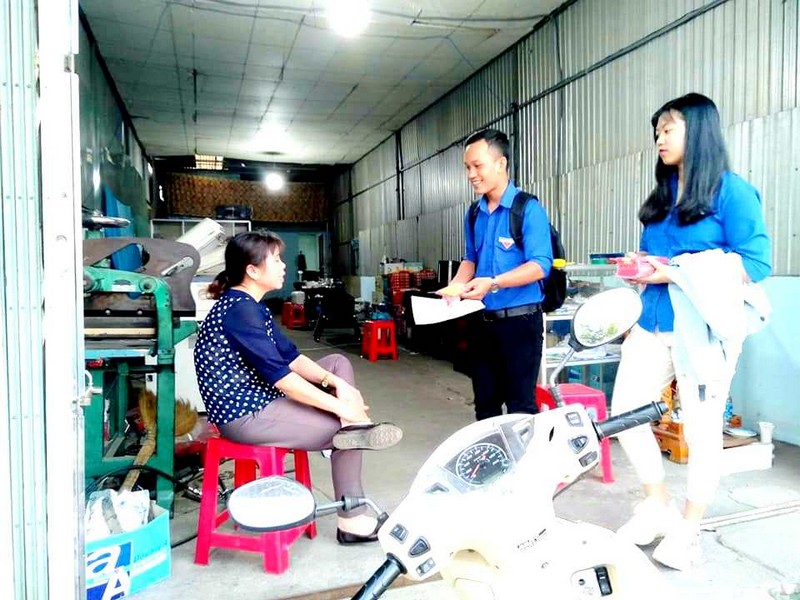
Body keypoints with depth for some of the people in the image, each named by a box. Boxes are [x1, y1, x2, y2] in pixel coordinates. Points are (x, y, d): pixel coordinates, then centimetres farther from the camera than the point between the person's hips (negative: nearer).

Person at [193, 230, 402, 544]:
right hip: (246, 416, -10)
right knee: (344, 425, -4)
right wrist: (340, 406, -22)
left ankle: (357, 428, -12)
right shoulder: (240, 309, -21)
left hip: (260, 397, 10)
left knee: (339, 363, 8)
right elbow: (279, 375, -27)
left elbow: (290, 355, 8)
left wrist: (336, 383, -7)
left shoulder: (249, 305, 11)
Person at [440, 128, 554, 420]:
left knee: (520, 406, 2)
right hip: (482, 321, 7)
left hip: (519, 320, -6)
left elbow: (540, 265, -18)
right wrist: (454, 287, 1)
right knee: (485, 403, 15)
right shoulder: (474, 214, 10)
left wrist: (492, 283, -29)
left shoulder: (529, 209, -10)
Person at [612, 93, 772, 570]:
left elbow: (757, 263, -13)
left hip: (702, 327, -7)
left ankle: (689, 529, 23)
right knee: (625, 411, 4)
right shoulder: (662, 196, 15)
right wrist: (643, 265, 4)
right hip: (653, 322, 7)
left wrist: (680, 273, -20)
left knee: (701, 428, 5)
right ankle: (659, 504, 25)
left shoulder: (731, 190, -6)